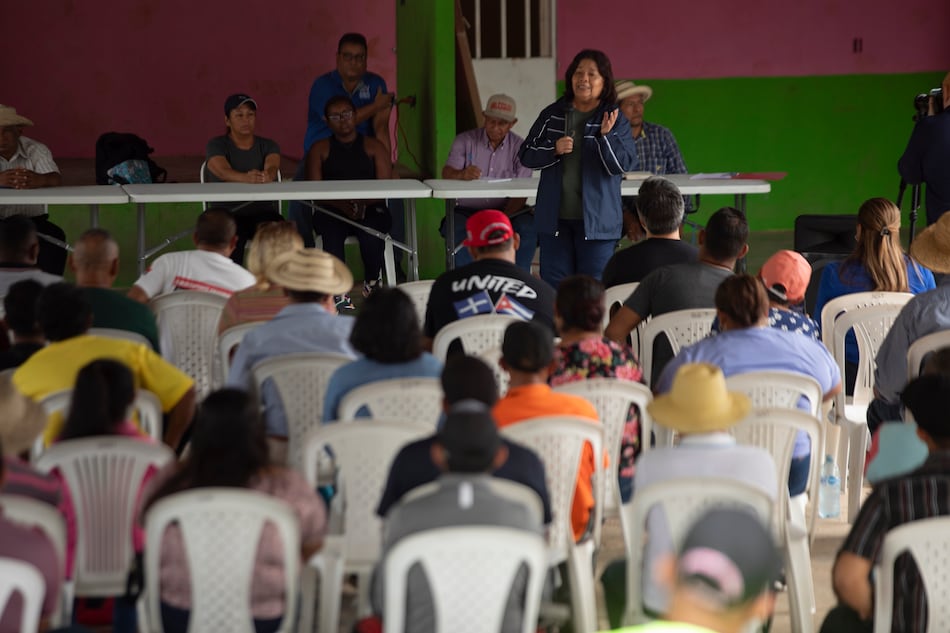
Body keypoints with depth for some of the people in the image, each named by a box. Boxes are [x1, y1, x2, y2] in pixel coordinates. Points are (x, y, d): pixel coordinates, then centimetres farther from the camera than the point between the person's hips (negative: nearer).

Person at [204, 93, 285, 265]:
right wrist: (247, 178, -43)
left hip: (263, 211, 2)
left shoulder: (268, 146, 12)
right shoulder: (216, 146, 4)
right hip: (228, 213, -2)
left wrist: (266, 176, -39)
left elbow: (272, 168, -11)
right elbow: (223, 171, -18)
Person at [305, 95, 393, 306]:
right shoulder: (320, 149, 16)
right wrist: (342, 205, -16)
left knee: (371, 234, -35)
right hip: (332, 211, 0)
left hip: (370, 209, 0)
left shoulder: (374, 147, 15)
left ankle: (372, 284, -11)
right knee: (332, 233, -36)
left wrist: (363, 204, -18)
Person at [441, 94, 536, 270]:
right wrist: (462, 174, -37)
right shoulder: (465, 140, 3)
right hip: (467, 210, 0)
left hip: (507, 211, 0)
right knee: (458, 230, -33)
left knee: (528, 228, -29)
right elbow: (447, 173, -11)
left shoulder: (519, 147, 2)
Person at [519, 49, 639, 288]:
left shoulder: (615, 120, -2)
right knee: (554, 285, 6)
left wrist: (606, 136, -26)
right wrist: (554, 150, -13)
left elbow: (625, 164, -11)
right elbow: (526, 156, 6)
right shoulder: (552, 114, 6)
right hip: (554, 216, 3)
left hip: (596, 219, -2)